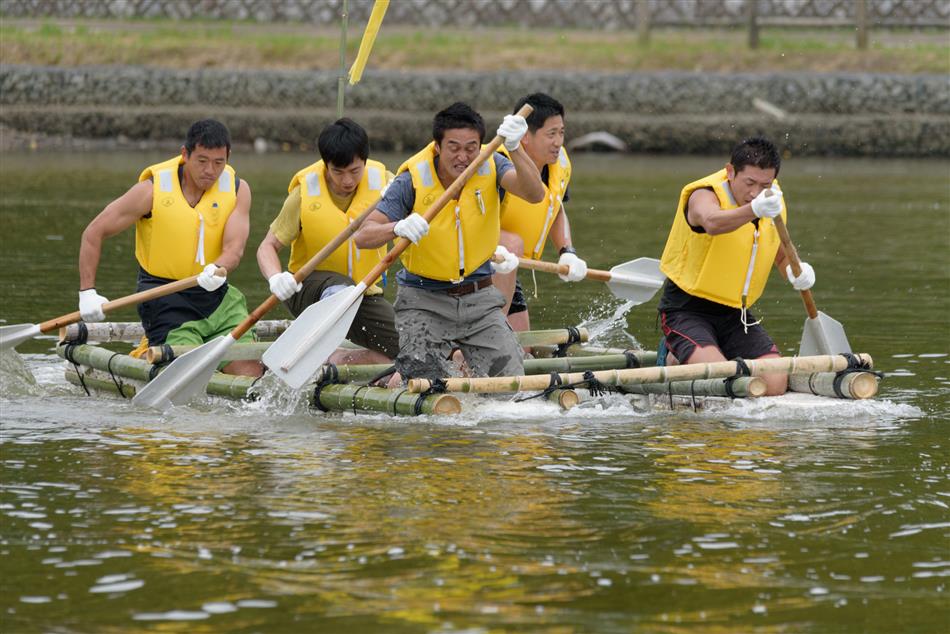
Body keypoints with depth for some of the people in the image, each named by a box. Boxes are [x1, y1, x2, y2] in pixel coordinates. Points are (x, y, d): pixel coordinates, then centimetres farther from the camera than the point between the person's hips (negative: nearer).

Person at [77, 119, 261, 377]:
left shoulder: (237, 189, -1)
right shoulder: (153, 190, -10)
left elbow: (234, 248, -13)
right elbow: (93, 233, -3)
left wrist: (217, 269, -37)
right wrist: (87, 292, -7)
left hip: (217, 295, 4)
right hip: (167, 301, -4)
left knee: (252, 374, -6)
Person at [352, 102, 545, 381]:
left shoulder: (490, 167, -7)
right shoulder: (413, 180, -14)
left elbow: (534, 194, -26)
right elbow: (363, 236, -20)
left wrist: (515, 148, -42)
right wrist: (398, 228, -41)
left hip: (479, 299, 3)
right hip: (424, 302, -3)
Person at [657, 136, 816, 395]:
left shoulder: (774, 200, 3)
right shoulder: (704, 195, -18)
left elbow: (781, 255, 19)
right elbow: (713, 223, -44)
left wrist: (795, 271, -6)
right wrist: (754, 209, -64)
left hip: (734, 315, 6)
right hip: (687, 309, -6)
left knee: (775, 386, -13)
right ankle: (673, 361, 5)